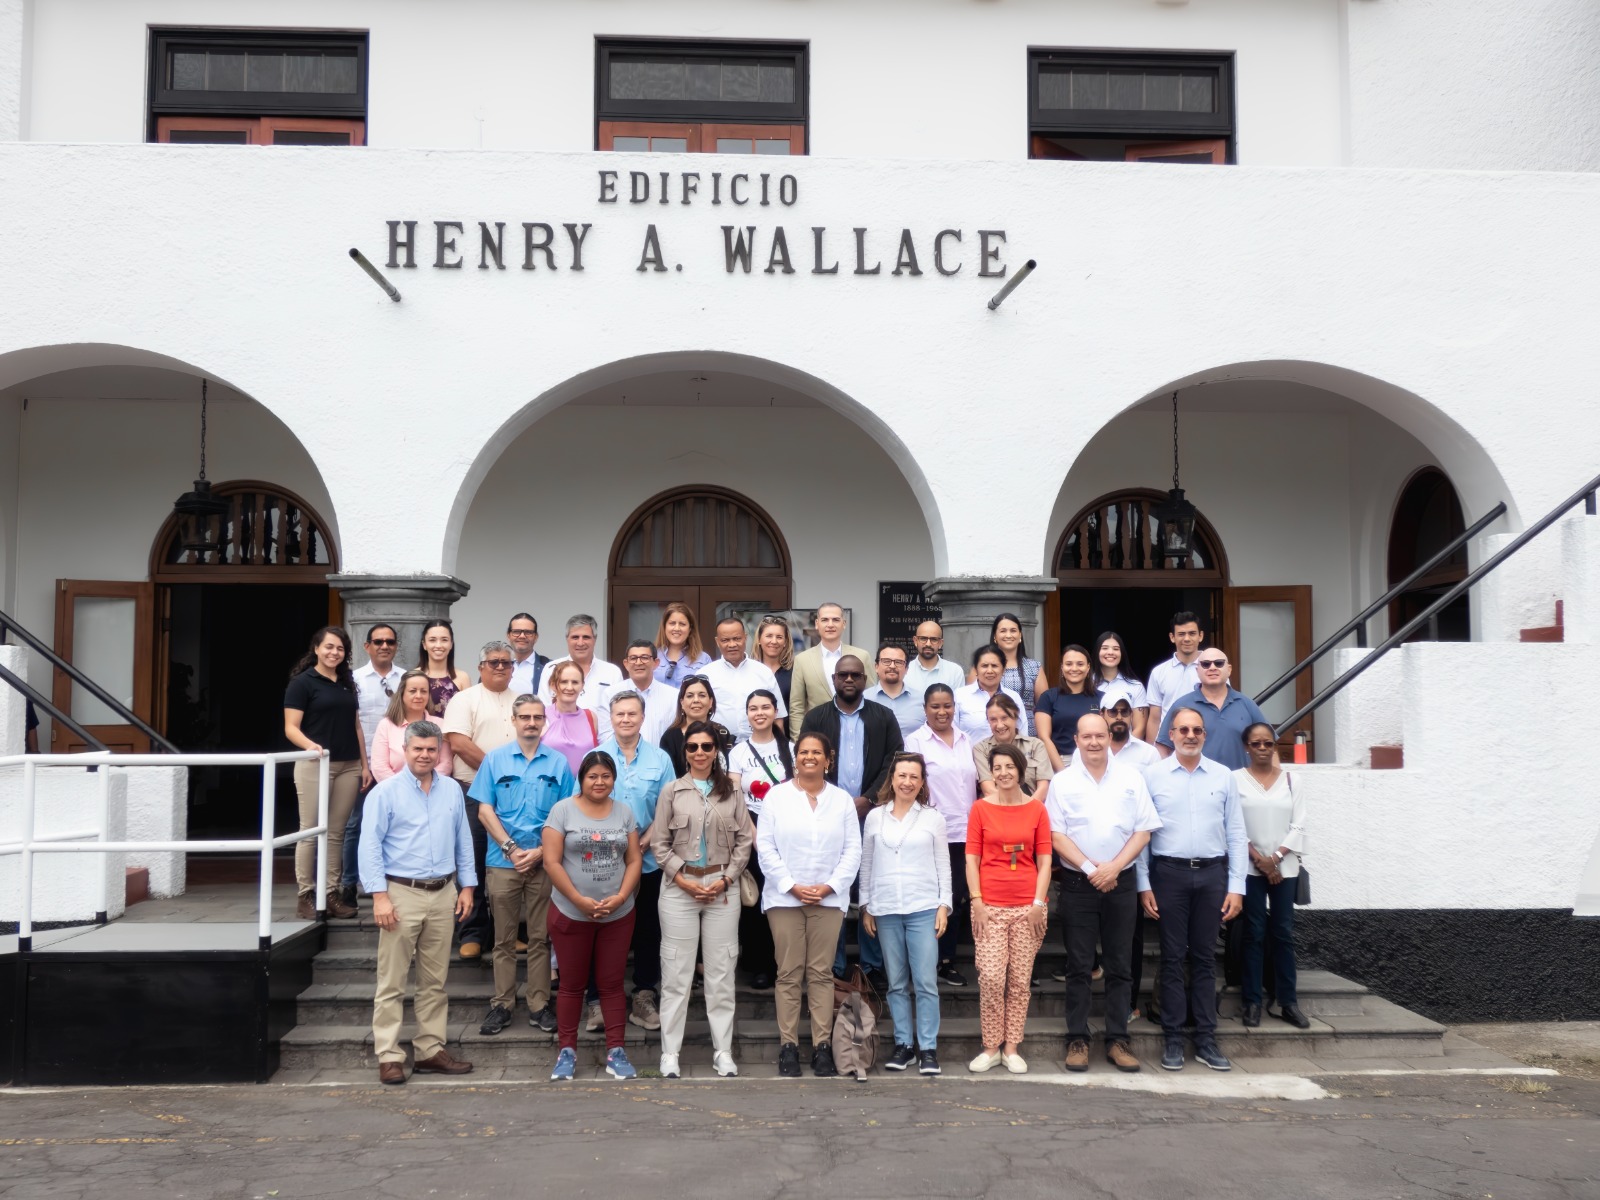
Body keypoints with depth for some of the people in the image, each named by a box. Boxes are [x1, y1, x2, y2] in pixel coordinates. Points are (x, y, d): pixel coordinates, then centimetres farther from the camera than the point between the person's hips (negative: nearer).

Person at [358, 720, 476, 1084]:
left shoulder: (452, 790, 9)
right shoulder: (385, 792, -4)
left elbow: (463, 841, 14)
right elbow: (370, 846, -8)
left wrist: (467, 886, 9)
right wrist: (379, 896, -14)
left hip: (443, 895, 4)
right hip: (401, 893, -4)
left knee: (434, 981, 11)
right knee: (392, 982, -1)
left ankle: (430, 1050, 19)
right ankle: (389, 1057, 5)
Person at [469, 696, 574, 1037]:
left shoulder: (558, 763, 4)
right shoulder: (494, 759, 3)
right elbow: (485, 811, 1)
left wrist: (540, 851, -8)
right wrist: (511, 849, -8)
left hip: (544, 862, 0)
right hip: (503, 861, 0)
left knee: (540, 937, 5)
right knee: (504, 938, 5)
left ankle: (539, 1004, 12)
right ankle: (502, 1003, 14)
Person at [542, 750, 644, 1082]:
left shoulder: (624, 812, 6)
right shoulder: (563, 810, -4)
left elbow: (634, 860, 5)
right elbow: (552, 861, -9)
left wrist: (620, 896, -11)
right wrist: (579, 899, -15)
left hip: (618, 914, 2)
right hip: (571, 913, -2)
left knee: (612, 983, 8)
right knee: (572, 983, 8)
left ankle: (616, 1051, 15)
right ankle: (566, 1051, 18)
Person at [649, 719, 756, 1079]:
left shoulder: (731, 792, 6)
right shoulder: (672, 791, 3)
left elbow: (745, 840, 3)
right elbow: (660, 843, 1)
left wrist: (725, 879, -6)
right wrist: (684, 880, -8)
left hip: (723, 887, 1)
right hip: (679, 887, -1)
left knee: (721, 970, 5)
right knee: (676, 971, 2)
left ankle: (723, 1051, 13)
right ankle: (670, 1052, 9)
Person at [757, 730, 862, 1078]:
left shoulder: (843, 799, 8)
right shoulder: (777, 795, 4)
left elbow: (853, 849, 3)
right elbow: (765, 846, -1)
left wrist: (829, 886, -8)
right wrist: (792, 886, -9)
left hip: (828, 898, 1)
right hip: (785, 897, -1)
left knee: (821, 973, 2)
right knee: (788, 973, 1)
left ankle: (822, 1046, 6)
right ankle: (788, 1046, 5)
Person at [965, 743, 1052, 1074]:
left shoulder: (1036, 809, 5)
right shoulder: (981, 808, 3)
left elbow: (1044, 861, 4)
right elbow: (972, 859, 3)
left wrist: (1039, 903, -3)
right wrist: (976, 901, -5)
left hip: (1028, 907, 1)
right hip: (990, 906, -1)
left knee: (1020, 980, 4)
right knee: (991, 979, -6)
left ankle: (1012, 1048, 14)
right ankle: (991, 1047, 7)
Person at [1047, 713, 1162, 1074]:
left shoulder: (1131, 778, 5)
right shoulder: (1063, 781, 2)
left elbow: (1143, 831, 2)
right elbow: (1056, 835, -3)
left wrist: (1114, 867, -10)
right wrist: (1090, 868, -12)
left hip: (1121, 881, 1)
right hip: (1078, 882, -1)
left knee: (1120, 966, 5)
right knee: (1079, 966, 2)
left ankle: (1117, 1040, 12)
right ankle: (1077, 1039, 9)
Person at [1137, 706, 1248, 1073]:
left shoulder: (1223, 776, 6)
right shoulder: (1153, 775, 0)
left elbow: (1236, 834, 6)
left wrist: (1236, 886, 1)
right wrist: (1143, 885, -4)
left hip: (1212, 873, 2)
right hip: (1169, 872, -2)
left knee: (1205, 958, 8)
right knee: (1172, 957, 3)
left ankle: (1206, 1040, 15)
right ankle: (1172, 1039, 10)